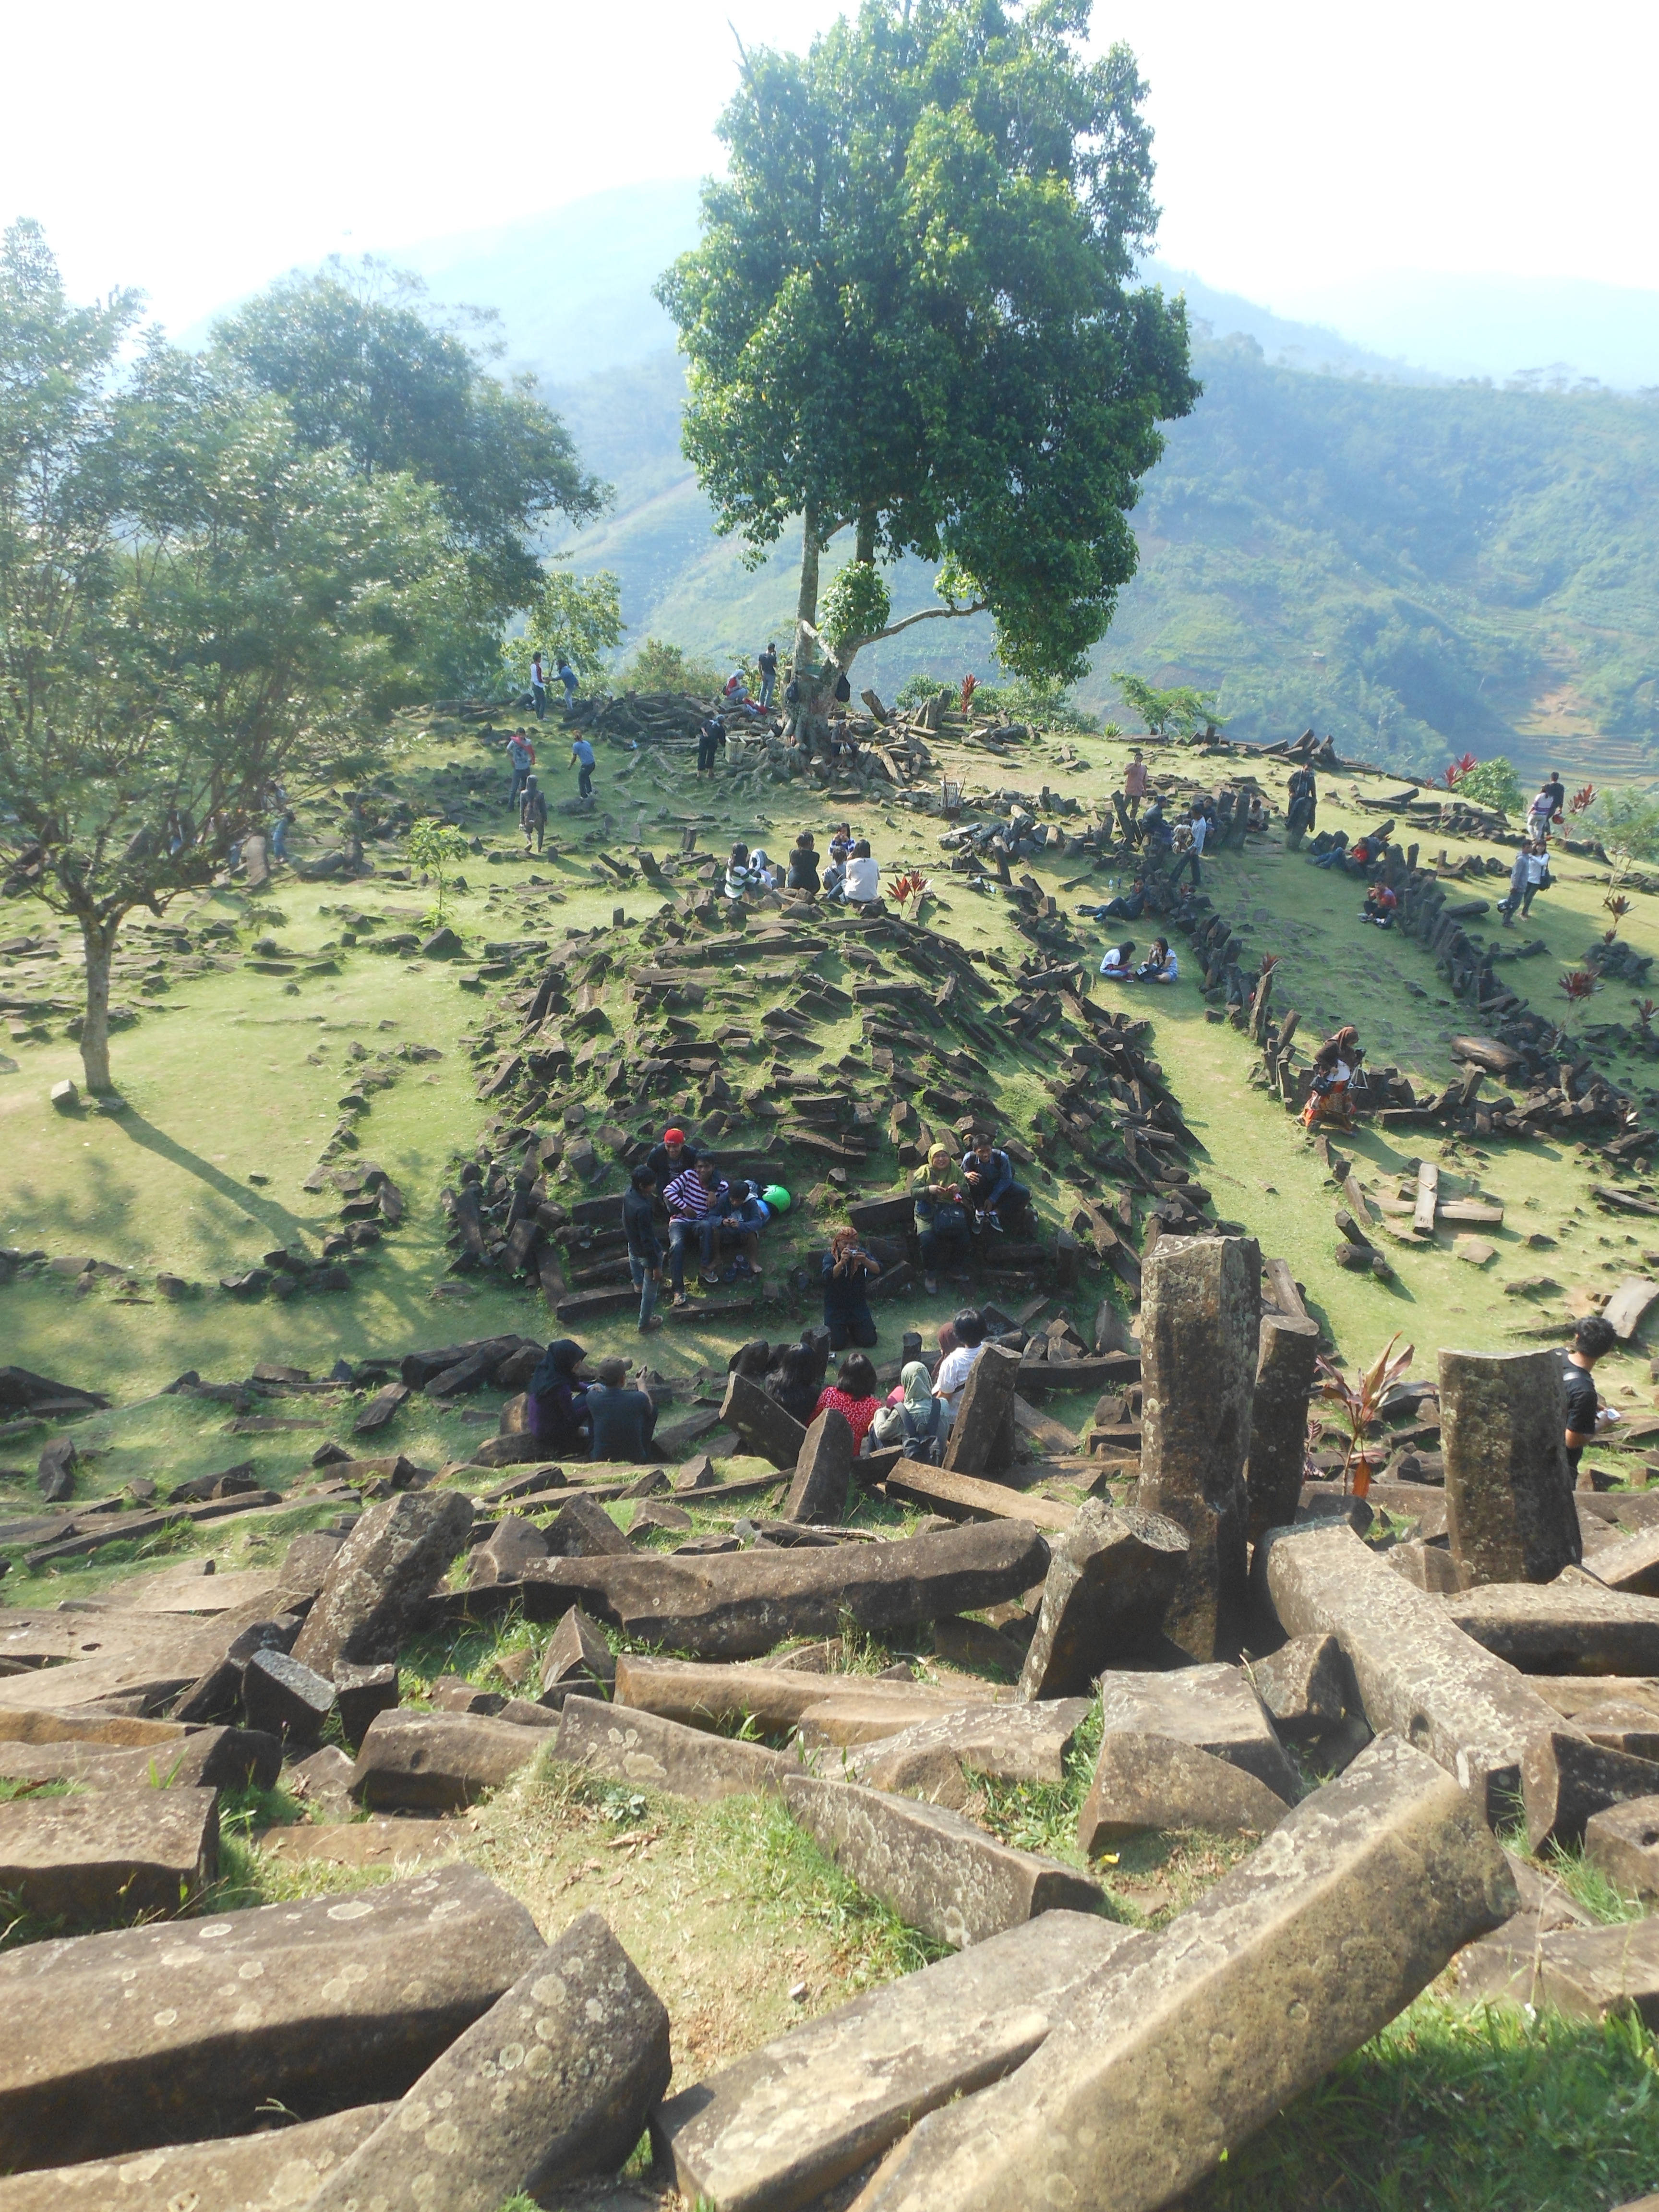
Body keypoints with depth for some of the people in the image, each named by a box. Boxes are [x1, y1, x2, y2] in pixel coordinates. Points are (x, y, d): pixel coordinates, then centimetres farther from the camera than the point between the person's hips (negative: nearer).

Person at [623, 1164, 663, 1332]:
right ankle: (645, 1324, 35)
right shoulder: (643, 1209, -41)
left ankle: (638, 1283, 74)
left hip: (633, 1244, 8)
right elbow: (647, 1240, -32)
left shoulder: (628, 1193, -16)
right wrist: (655, 1266, -25)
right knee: (650, 1291, 15)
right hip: (646, 1253, -8)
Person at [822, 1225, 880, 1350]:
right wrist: (842, 1262, -48)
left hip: (858, 1305, 3)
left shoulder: (860, 1253, -4)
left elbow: (878, 1270, -15)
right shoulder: (831, 1256, -12)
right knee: (837, 1345, -10)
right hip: (836, 1307, -2)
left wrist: (865, 1261, -35)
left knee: (869, 1341, -4)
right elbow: (828, 1276, -30)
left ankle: (852, 1328, 28)